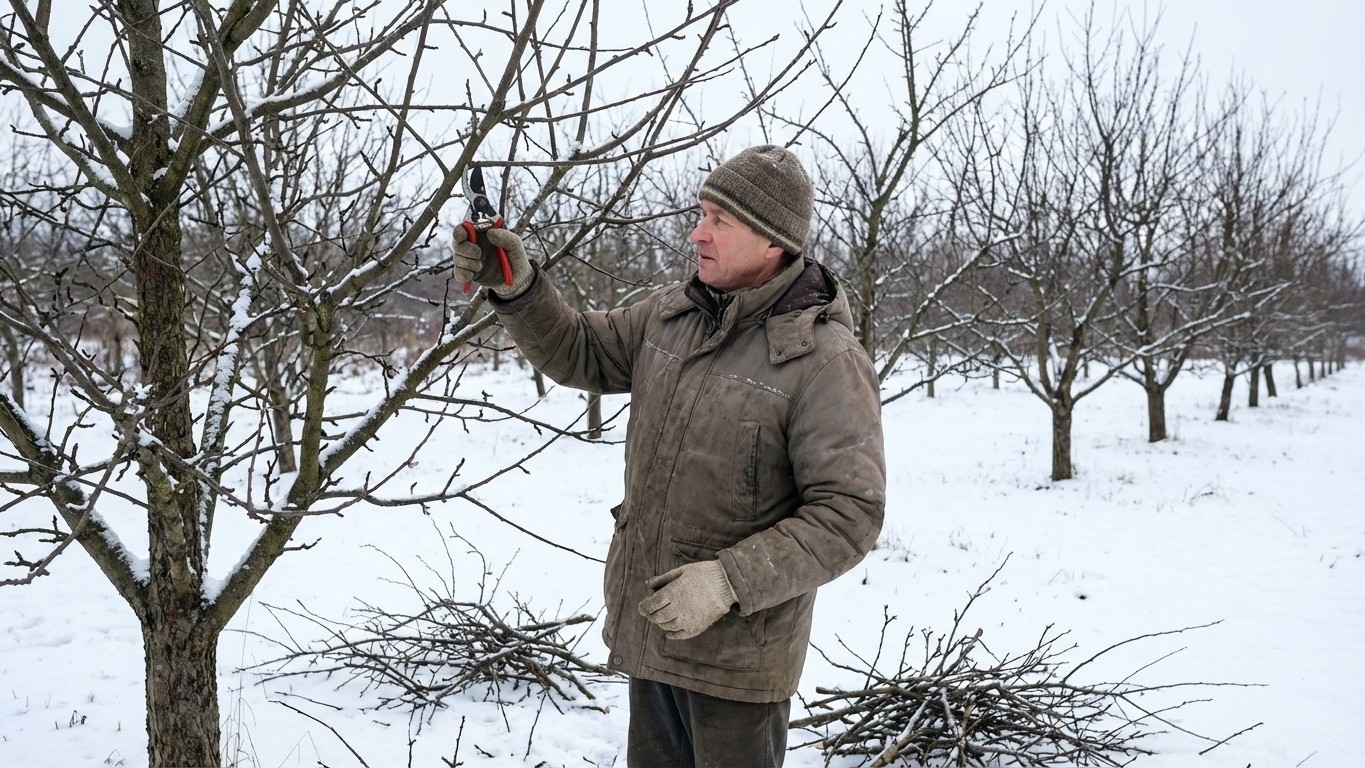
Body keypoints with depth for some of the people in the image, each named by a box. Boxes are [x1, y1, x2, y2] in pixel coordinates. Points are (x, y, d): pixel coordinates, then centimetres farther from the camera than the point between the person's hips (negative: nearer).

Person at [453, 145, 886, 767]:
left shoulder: (824, 360, -20)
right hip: (648, 622, 7)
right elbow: (579, 353, 11)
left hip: (737, 651, -7)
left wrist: (731, 580, -27)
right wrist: (516, 287, -7)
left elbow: (848, 515, -21)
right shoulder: (671, 314, 2)